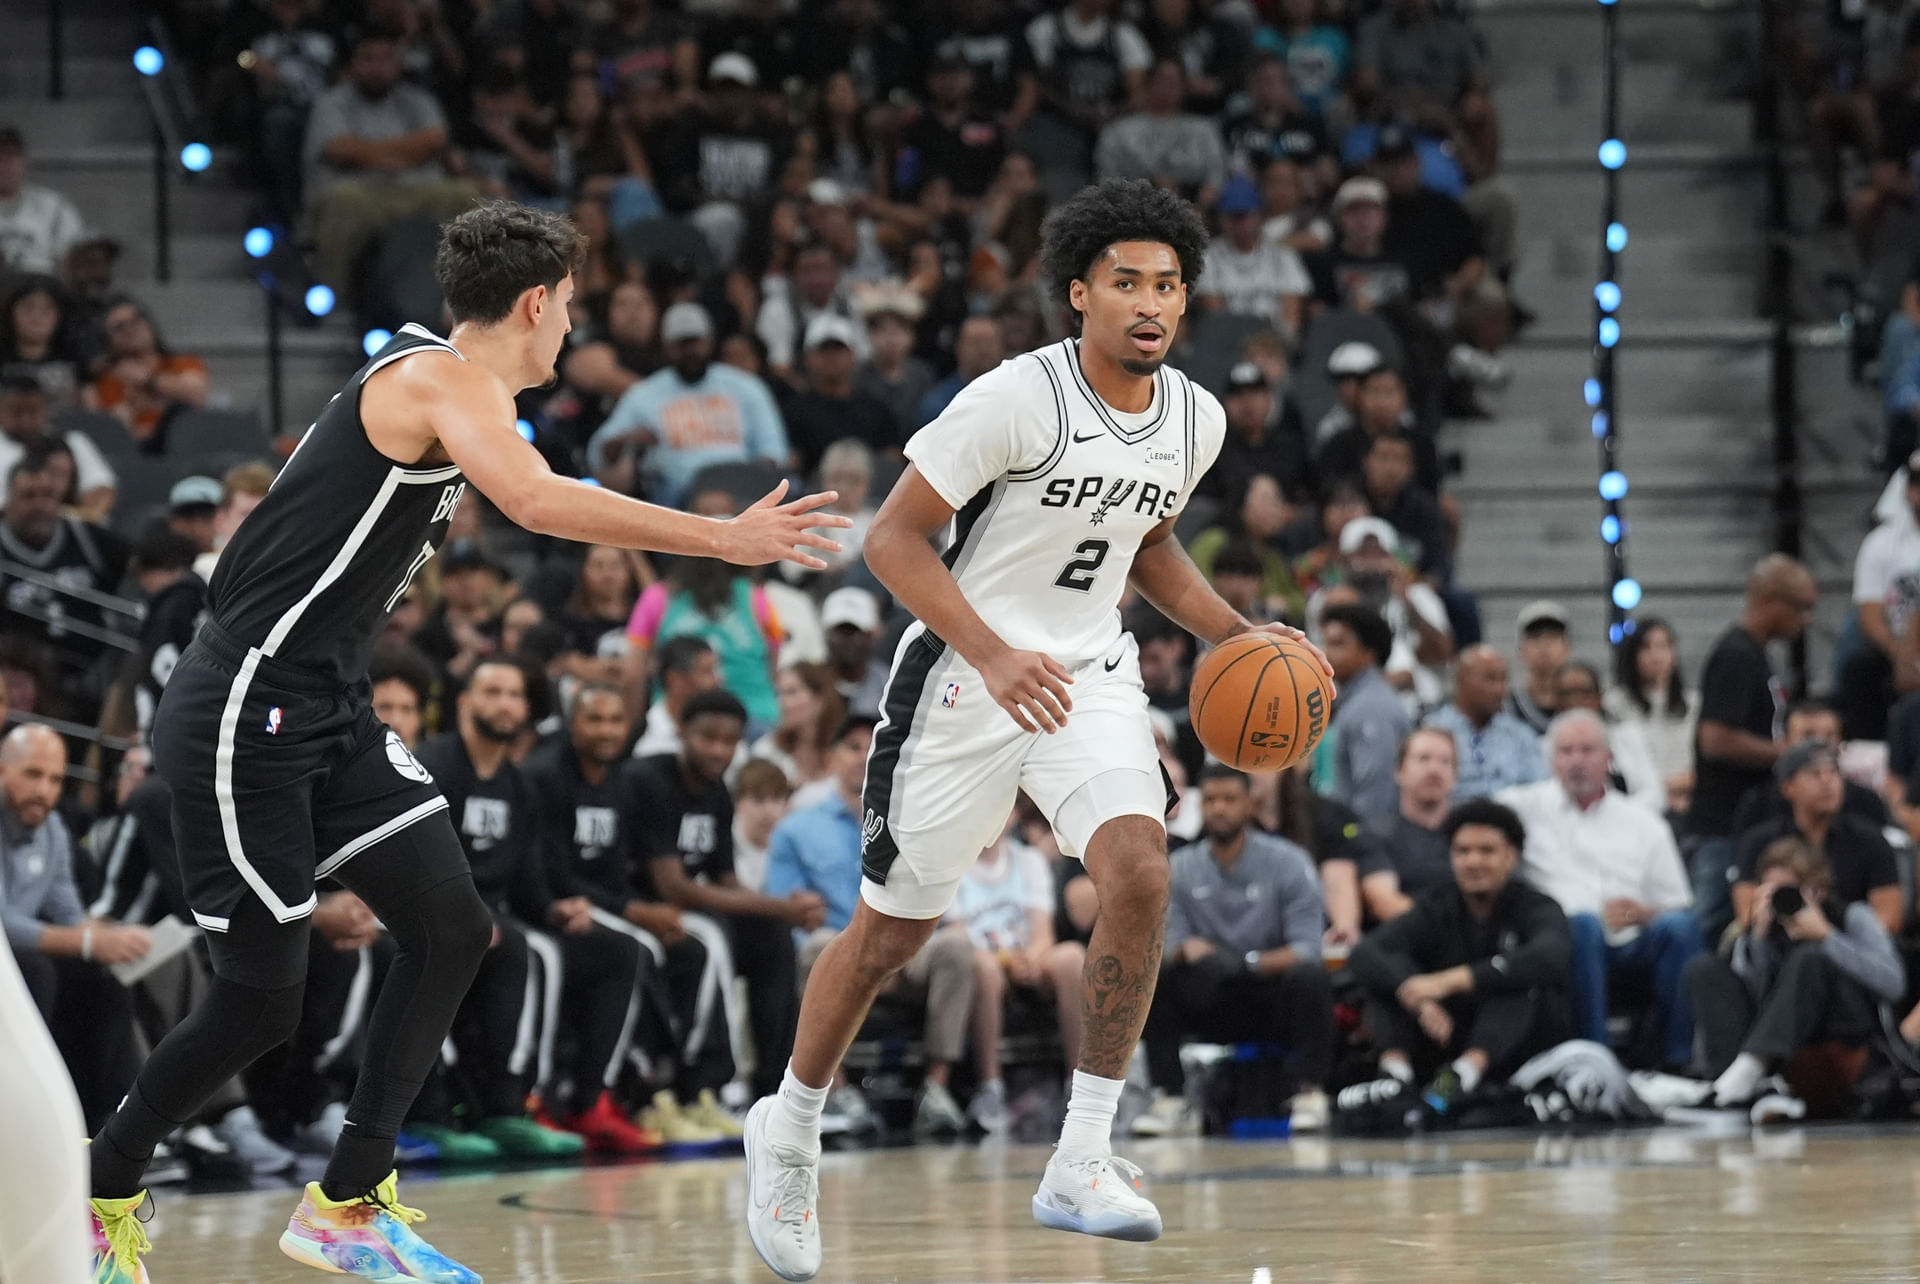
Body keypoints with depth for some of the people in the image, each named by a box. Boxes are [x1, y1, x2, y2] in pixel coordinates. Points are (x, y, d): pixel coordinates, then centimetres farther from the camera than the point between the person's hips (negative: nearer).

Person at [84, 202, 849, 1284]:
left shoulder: (438, 381, 15)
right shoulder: (441, 379, -15)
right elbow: (535, 501, -32)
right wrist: (723, 538, -31)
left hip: (329, 709, 10)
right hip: (244, 714, -10)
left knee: (453, 927, -1)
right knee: (262, 998, -6)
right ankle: (98, 1190, 14)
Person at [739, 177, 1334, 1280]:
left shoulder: (1196, 420, 0)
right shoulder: (1019, 399, -20)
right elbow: (895, 539, -17)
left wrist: (1234, 634, 6)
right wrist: (994, 656, -28)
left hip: (1089, 673, 4)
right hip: (966, 673, -4)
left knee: (1140, 873, -21)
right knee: (893, 931, 6)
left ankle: (1082, 1164, -14)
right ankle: (791, 1129, 32)